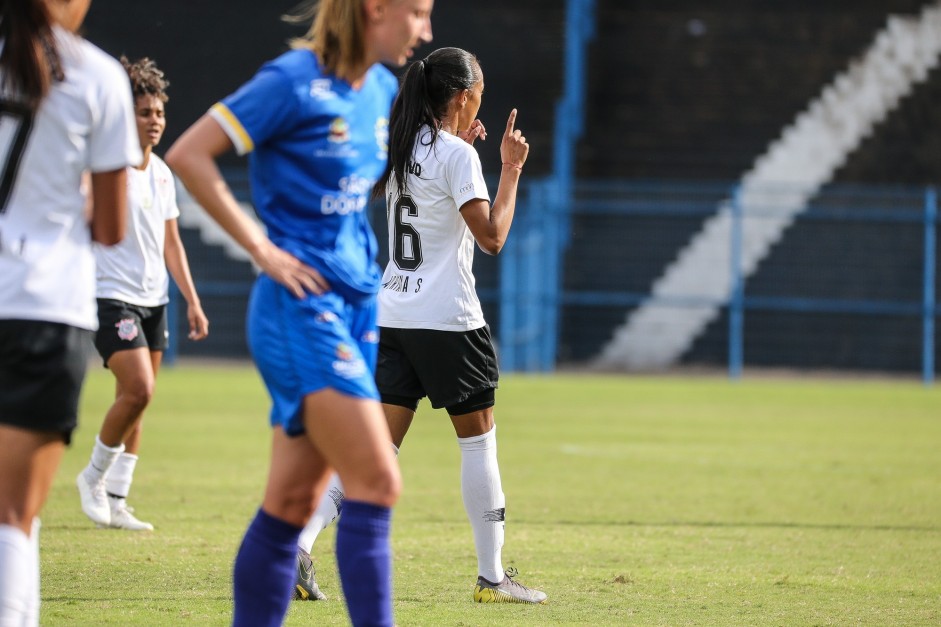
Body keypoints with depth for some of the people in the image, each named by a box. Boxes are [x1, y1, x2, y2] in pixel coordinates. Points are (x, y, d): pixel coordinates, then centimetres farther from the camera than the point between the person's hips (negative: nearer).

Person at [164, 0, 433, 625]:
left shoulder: (382, 91, 12)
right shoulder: (294, 82, -12)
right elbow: (188, 154, -14)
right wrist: (261, 248, -15)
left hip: (357, 304, 8)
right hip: (301, 306, -8)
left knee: (293, 500, 8)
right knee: (377, 483, -16)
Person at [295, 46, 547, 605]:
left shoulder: (403, 148, 11)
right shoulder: (456, 155, -12)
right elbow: (492, 236, -18)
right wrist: (511, 169, -9)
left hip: (393, 316, 7)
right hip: (448, 319, -7)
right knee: (478, 437, 5)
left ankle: (298, 544, -13)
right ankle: (492, 576, 8)